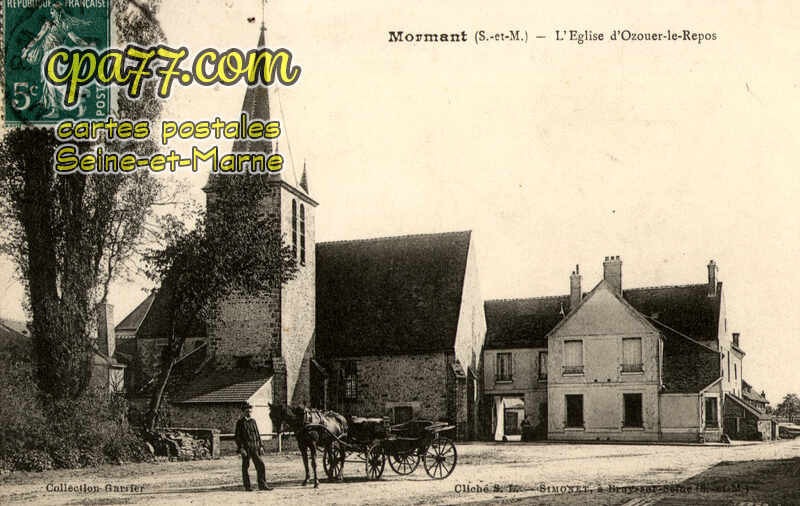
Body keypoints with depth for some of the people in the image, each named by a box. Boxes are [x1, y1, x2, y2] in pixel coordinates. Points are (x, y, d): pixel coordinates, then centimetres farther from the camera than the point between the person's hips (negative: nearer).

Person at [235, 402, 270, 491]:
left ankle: (262, 485, 4)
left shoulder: (253, 421, 15)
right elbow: (238, 437, -6)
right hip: (245, 447, -5)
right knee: (246, 467, 2)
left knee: (260, 465, -1)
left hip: (255, 447, 5)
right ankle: (247, 486, 9)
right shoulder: (240, 423, -2)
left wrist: (260, 446, 11)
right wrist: (241, 448, -15)